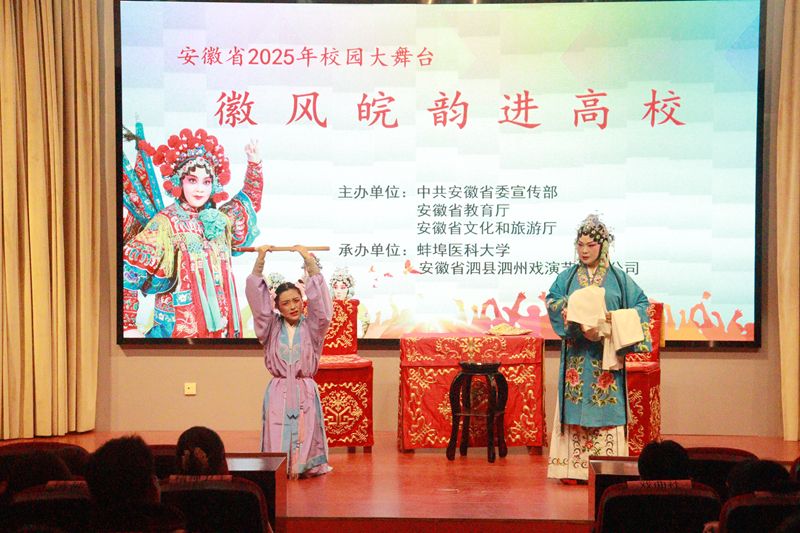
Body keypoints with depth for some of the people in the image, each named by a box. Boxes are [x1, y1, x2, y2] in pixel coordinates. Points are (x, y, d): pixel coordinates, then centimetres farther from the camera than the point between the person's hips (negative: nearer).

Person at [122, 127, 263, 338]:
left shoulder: (219, 219, 10)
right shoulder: (165, 223, -8)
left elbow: (250, 201, 30)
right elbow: (128, 271, -12)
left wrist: (254, 163, 20)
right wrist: (127, 326, -15)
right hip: (179, 329, -5)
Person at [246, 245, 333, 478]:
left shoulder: (311, 327, 3)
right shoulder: (271, 327, 4)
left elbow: (319, 301, -9)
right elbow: (257, 298, -4)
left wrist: (309, 261, -14)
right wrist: (260, 260, -10)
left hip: (305, 391, 0)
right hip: (278, 391, 0)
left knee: (305, 435, -5)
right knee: (277, 437, -6)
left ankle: (305, 467, 8)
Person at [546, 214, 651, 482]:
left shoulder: (618, 278, 6)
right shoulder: (567, 277, 8)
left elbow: (642, 304, 4)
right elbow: (552, 302, -3)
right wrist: (578, 320, -19)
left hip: (607, 353, -1)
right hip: (576, 352, 1)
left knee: (606, 408, -2)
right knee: (575, 407, -2)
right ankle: (573, 467, 1)